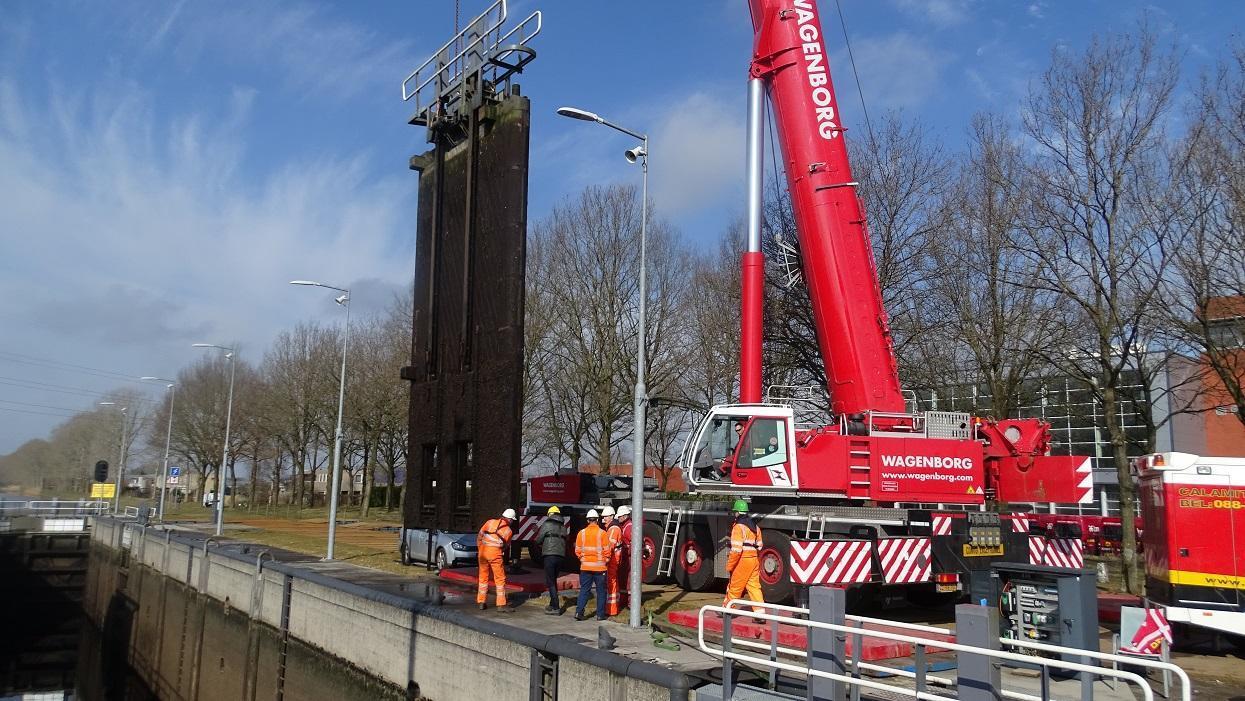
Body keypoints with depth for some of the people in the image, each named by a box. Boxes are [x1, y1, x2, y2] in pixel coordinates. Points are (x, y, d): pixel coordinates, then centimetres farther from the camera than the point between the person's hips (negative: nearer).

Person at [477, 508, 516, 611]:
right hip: (495, 554, -3)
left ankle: (481, 602, 17)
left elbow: (479, 535, 9)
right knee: (500, 579, 5)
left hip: (483, 551, 4)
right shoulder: (509, 531, 1)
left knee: (483, 577, 14)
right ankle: (501, 604, 3)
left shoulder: (490, 522, 6)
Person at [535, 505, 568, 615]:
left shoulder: (547, 524, -2)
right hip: (561, 556, 6)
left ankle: (556, 608, -8)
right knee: (554, 581, 20)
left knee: (550, 582, -3)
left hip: (549, 555, -6)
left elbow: (538, 540, 1)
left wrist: (542, 544, 23)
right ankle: (553, 604, 26)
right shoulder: (563, 527, 15)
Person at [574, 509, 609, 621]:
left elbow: (577, 551, 1)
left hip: (585, 566, 2)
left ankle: (579, 612, 1)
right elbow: (607, 551, -8)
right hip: (599, 567, -2)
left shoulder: (581, 533, -2)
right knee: (601, 591, 9)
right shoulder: (602, 533, -9)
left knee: (584, 589, 10)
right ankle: (600, 614, 11)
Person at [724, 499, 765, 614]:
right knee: (754, 585, 7)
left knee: (734, 586, 6)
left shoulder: (738, 527, -13)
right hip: (754, 559, 7)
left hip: (743, 560, -7)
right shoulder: (755, 526, 13)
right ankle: (760, 611, 0)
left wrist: (730, 565, -12)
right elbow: (759, 546, 16)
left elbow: (736, 549, -19)